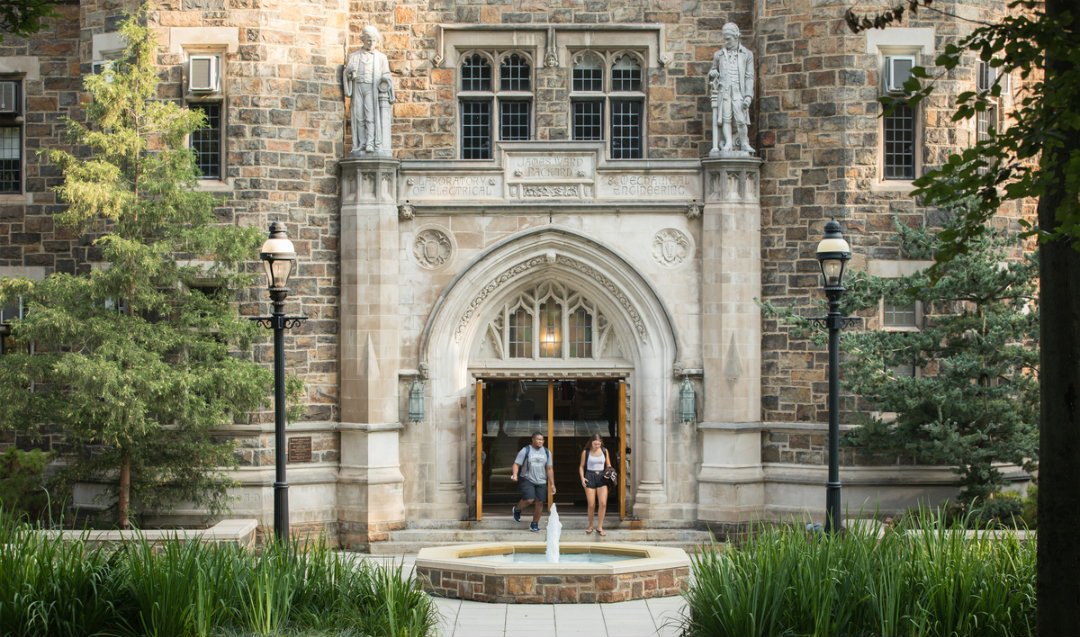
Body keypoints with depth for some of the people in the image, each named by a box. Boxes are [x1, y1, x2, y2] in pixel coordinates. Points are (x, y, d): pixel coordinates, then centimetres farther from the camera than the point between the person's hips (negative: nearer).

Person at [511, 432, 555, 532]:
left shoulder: (546, 452, 8)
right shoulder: (525, 450, -4)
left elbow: (549, 469, 12)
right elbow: (516, 464, -6)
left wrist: (552, 484, 9)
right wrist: (515, 475, -25)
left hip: (541, 482, 4)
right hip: (527, 480, -4)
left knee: (539, 502, -1)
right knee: (529, 499, -19)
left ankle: (534, 524, 15)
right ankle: (517, 509, 13)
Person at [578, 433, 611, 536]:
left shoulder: (604, 451, 5)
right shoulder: (586, 452, 1)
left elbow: (608, 466, 15)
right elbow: (581, 466, 9)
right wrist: (582, 478, -5)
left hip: (601, 477, 1)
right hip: (590, 477, -1)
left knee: (603, 503, -11)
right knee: (591, 505, -3)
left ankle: (599, 527, -1)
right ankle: (590, 526, 16)